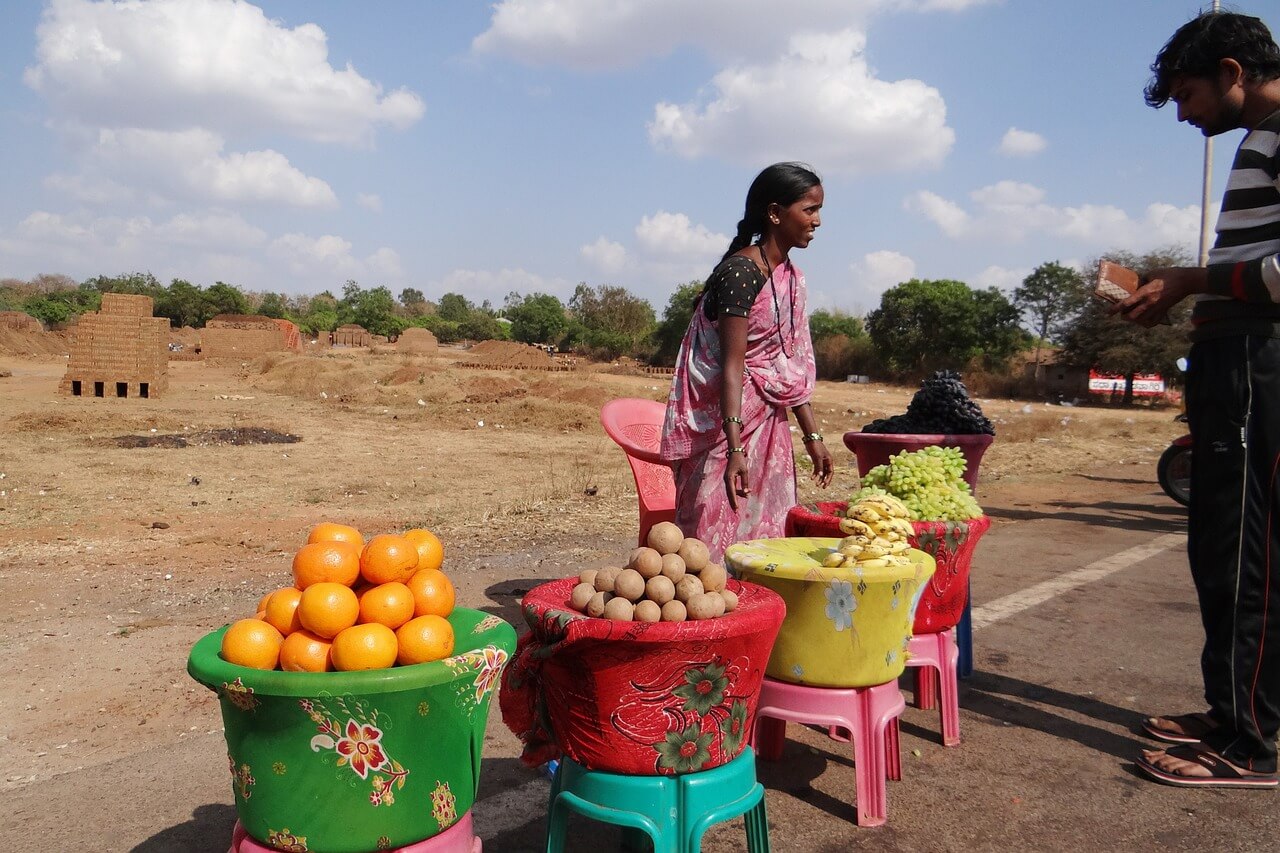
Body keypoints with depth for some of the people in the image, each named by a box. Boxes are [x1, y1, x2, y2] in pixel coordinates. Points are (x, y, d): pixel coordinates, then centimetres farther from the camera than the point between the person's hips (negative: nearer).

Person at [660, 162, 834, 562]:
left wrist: (812, 436, 14)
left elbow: (794, 367, 14)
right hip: (723, 420, -9)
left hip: (768, 422, 9)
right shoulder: (740, 273, -16)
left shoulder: (790, 276, 11)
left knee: (767, 535, 11)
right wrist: (734, 450, -27)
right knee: (717, 534, -5)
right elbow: (732, 367, -22)